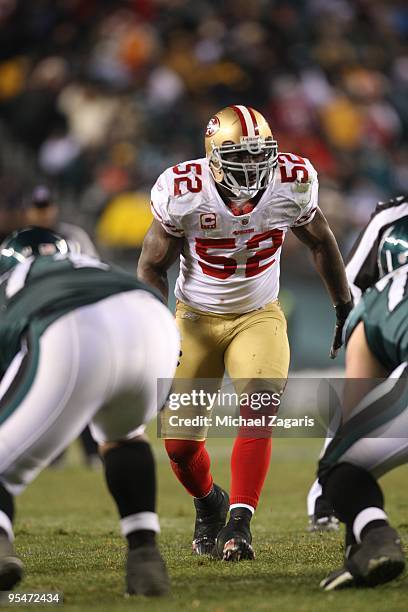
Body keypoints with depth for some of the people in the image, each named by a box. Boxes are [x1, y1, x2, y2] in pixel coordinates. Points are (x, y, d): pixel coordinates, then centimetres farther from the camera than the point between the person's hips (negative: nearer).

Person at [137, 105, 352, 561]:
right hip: (197, 318, 0)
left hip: (259, 316, 1)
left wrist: (345, 309, 13)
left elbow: (321, 243, 6)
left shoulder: (291, 184, -15)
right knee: (180, 441, -2)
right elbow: (151, 268, -8)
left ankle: (239, 523, -20)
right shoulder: (184, 194, -21)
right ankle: (208, 503, 31)